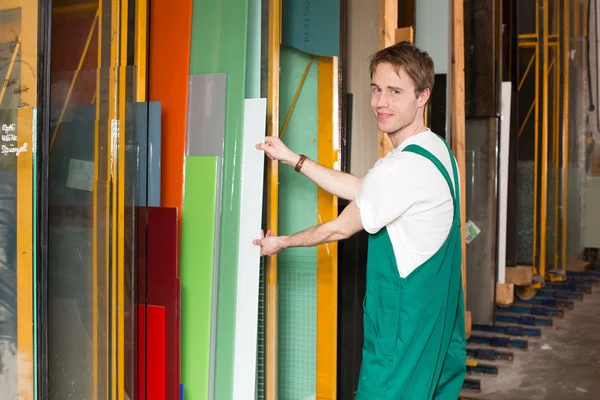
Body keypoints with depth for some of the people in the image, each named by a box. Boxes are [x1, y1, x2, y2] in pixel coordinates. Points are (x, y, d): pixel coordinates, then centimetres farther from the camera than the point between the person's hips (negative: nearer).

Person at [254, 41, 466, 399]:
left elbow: (340, 229, -10)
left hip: (404, 326, -10)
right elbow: (359, 189, 15)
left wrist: (281, 243, 6)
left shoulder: (401, 168, -23)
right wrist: (293, 159, 15)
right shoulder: (438, 149, 8)